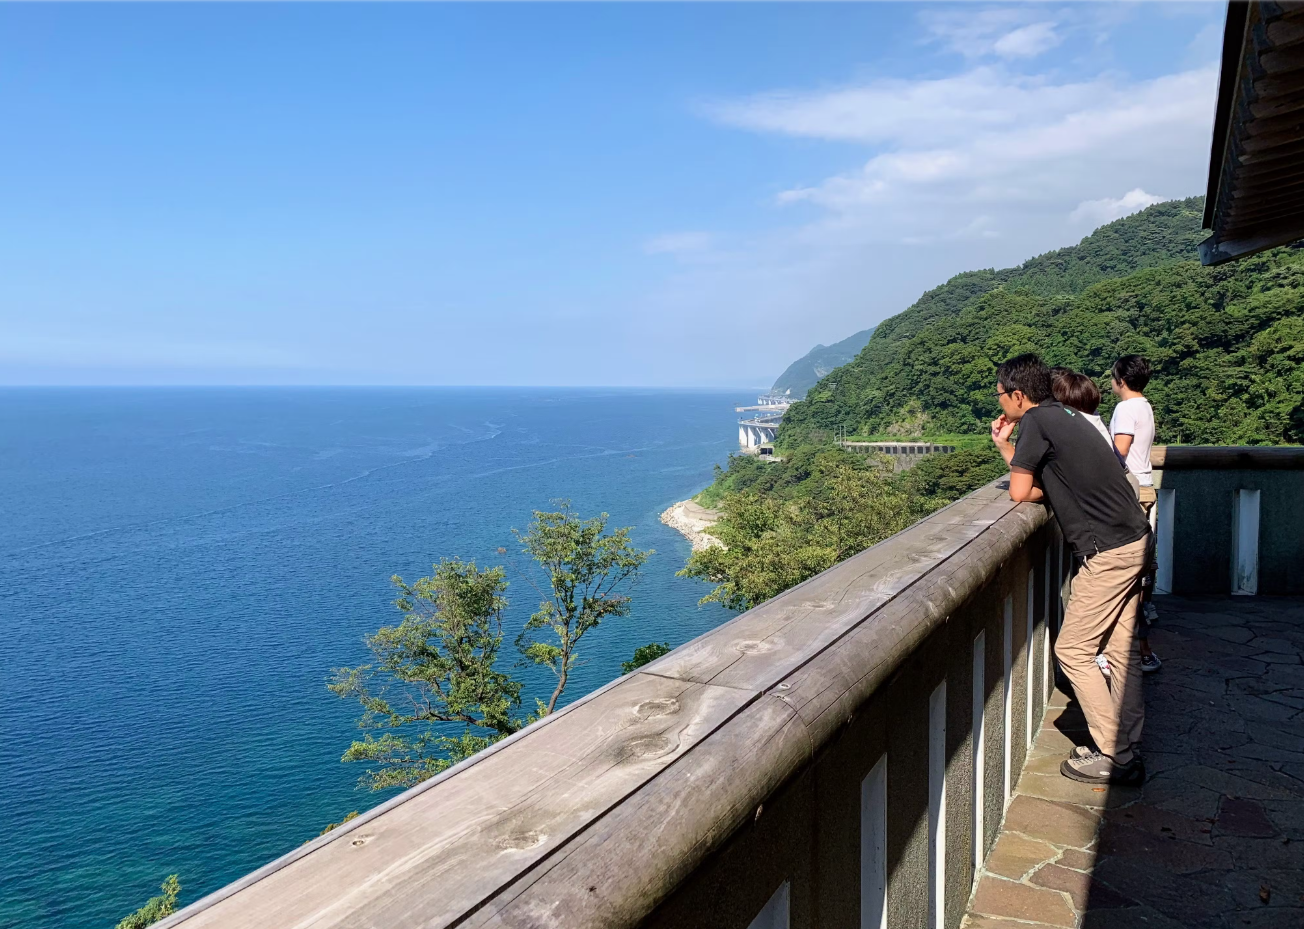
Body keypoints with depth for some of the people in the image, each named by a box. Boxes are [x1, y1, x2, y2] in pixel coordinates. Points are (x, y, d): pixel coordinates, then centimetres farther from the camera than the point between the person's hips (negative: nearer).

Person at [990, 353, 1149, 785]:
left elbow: (1020, 492, -12)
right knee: (1121, 651, 13)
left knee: (1072, 651, -1)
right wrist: (1003, 443, 15)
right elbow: (1035, 470, 20)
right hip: (1132, 541, 10)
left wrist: (1049, 490, 6)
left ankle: (1113, 757, 6)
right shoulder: (1064, 415, 15)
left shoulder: (1036, 421, -13)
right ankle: (1129, 755, 21)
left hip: (1108, 553, -10)